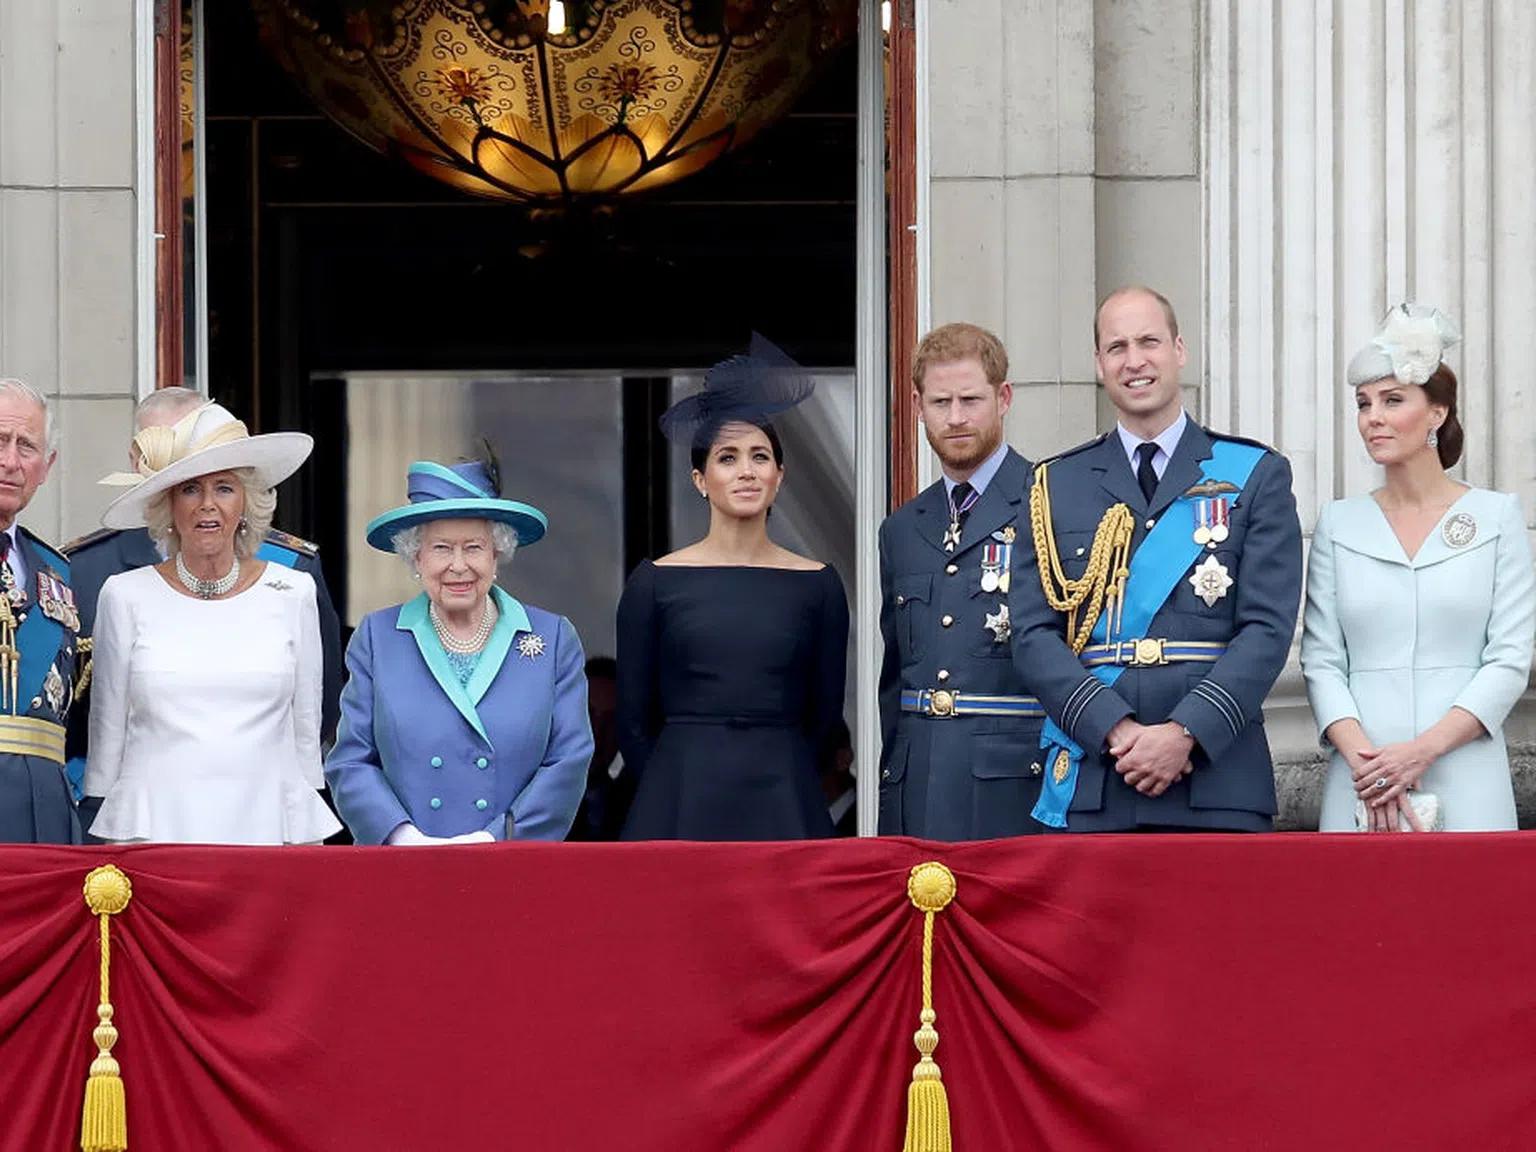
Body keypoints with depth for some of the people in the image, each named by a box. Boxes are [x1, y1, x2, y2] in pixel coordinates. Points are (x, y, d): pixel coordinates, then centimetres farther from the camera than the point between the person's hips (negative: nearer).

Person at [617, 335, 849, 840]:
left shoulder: (816, 584, 6)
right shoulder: (656, 581, 3)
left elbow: (825, 714, 10)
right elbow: (633, 721, 5)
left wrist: (769, 775, 9)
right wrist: (681, 791, 7)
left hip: (784, 807, 1)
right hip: (679, 809, -1)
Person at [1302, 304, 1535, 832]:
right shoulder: (1338, 524, 10)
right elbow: (1321, 660, 4)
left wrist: (1422, 750, -13)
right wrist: (1364, 759, -12)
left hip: (1465, 787, -1)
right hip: (1360, 786, 1)